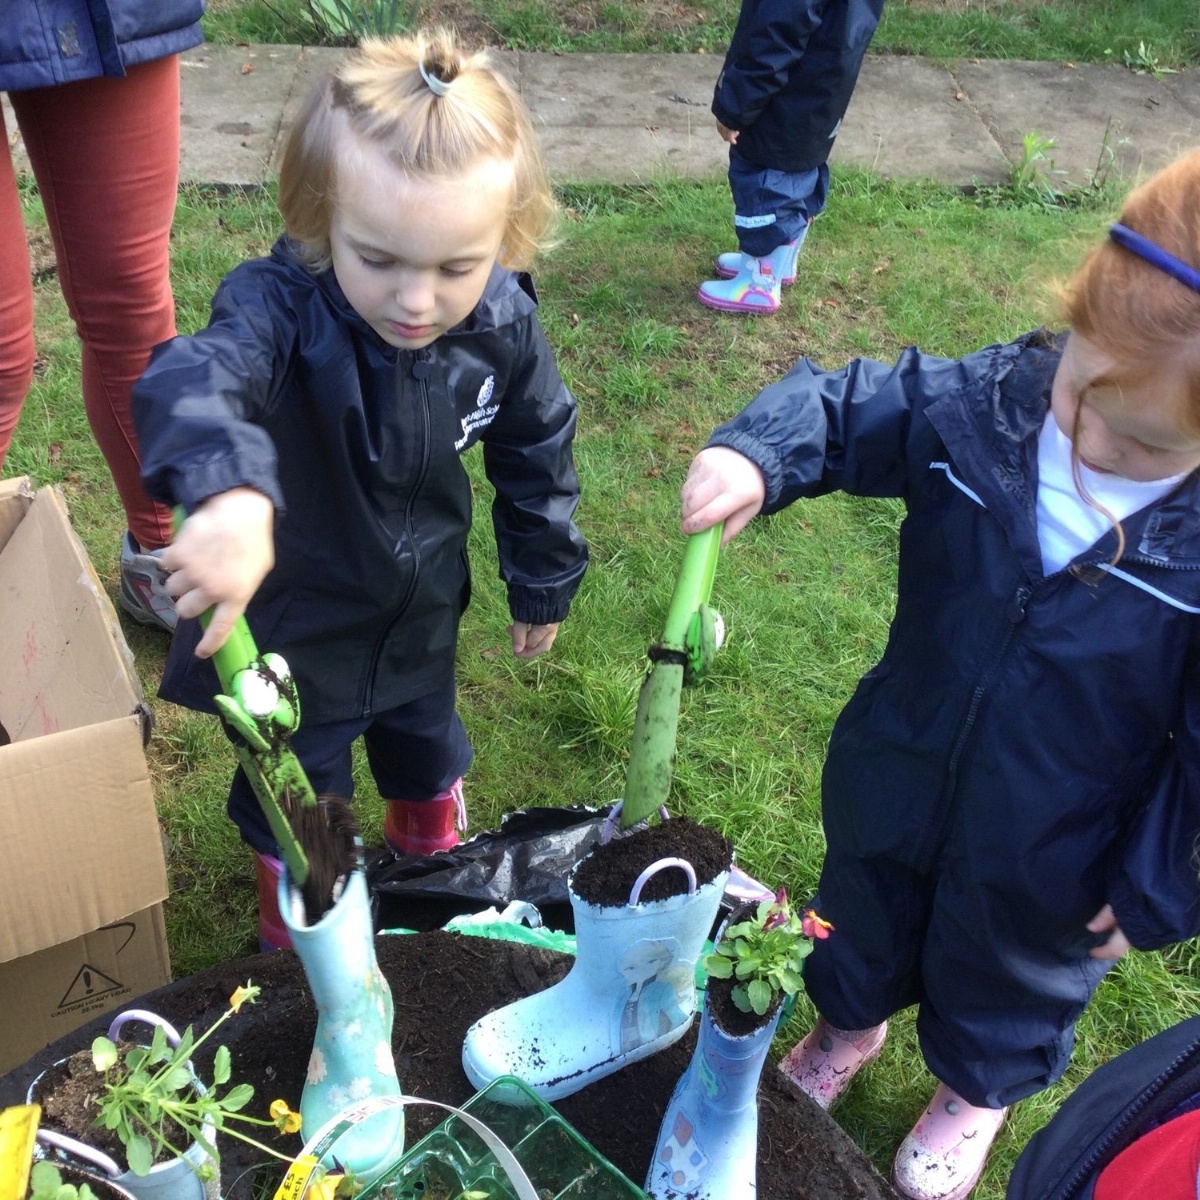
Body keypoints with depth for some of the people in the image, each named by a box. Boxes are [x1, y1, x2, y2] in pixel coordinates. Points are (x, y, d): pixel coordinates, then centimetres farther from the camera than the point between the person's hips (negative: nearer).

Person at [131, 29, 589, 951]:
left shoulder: (503, 328, -20)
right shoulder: (281, 307, -35)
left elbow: (536, 454, -3)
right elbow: (194, 381, -57)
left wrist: (543, 584, 7)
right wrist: (230, 490, -78)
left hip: (424, 612, 4)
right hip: (293, 624, -3)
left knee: (426, 745, 31)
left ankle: (435, 855, 64)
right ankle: (298, 925, 51)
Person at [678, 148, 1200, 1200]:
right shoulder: (978, 405, -24)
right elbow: (839, 409, -12)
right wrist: (754, 455, -33)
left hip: (1047, 858, -2)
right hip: (894, 786, 3)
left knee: (1008, 974, 29)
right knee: (864, 918, 32)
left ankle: (977, 1087, 62)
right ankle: (851, 1018, 66)